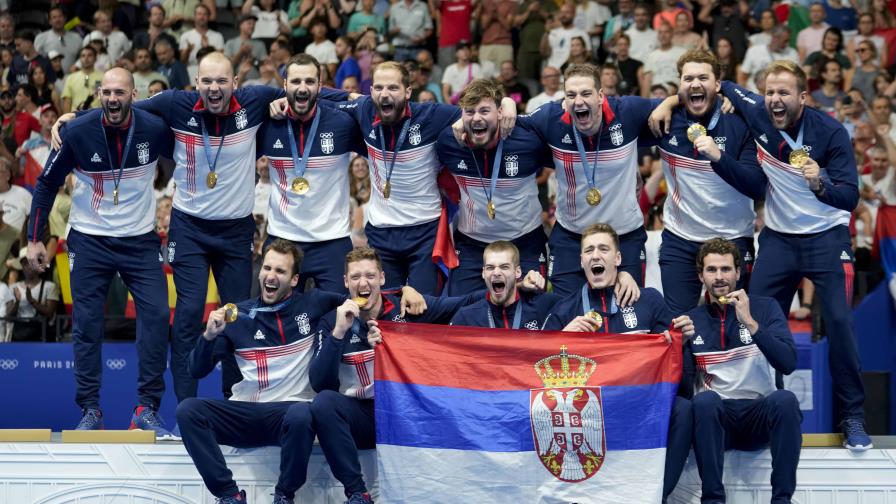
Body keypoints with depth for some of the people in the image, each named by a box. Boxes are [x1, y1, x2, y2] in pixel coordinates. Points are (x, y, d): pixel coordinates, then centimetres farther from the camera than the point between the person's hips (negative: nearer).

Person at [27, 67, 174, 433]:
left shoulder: (154, 129, -13)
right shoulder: (77, 132, -13)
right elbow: (47, 183, 0)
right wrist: (34, 239, -2)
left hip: (139, 239, 1)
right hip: (90, 240, -1)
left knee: (157, 316, -9)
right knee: (86, 324, -2)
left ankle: (147, 409, -1)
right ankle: (90, 411, 7)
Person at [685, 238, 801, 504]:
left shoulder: (765, 308, 4)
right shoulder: (692, 320, 8)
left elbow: (788, 364, -10)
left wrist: (750, 323, -19)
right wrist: (680, 343, -18)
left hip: (760, 415, 0)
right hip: (715, 417, 0)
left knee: (784, 399, -32)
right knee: (705, 400, -33)